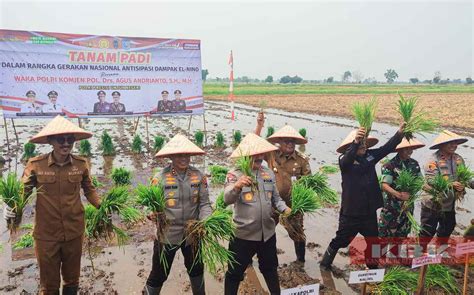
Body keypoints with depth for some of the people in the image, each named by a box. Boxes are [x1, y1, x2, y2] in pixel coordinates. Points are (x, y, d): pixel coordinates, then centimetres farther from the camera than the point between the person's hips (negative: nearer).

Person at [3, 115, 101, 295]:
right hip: (46, 234, -1)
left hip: (74, 232, 2)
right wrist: (13, 206, -20)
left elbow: (89, 189, 8)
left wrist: (101, 206, -7)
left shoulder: (81, 164, -6)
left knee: (72, 279, 22)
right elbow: (23, 189, 0)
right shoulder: (36, 165, -12)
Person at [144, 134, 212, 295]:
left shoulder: (199, 176, -6)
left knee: (196, 269, 25)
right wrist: (152, 214, -33)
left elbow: (204, 203, -4)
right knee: (159, 274, 9)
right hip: (167, 234, -3)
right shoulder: (160, 178, -13)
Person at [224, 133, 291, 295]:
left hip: (267, 232, 5)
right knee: (235, 272, 11)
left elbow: (276, 198, 13)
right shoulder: (235, 174, -13)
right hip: (244, 234, -5)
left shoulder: (269, 173, 4)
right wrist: (237, 186, -49)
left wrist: (285, 209, -7)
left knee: (270, 268, 26)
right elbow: (227, 199, -28)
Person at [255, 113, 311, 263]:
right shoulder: (271, 155, -6)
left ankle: (300, 259, 38)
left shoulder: (302, 160, -6)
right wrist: (259, 125, -18)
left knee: (297, 233, 15)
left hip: (293, 203, 0)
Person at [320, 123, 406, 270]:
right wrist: (355, 142, -53)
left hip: (369, 210, 6)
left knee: (372, 239, 20)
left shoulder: (370, 155, 3)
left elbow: (387, 147, 0)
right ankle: (325, 263, 29)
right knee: (341, 239, 8)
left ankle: (372, 264, 42)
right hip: (351, 211, -5)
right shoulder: (344, 160, -15)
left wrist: (400, 131, -14)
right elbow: (347, 159, -37)